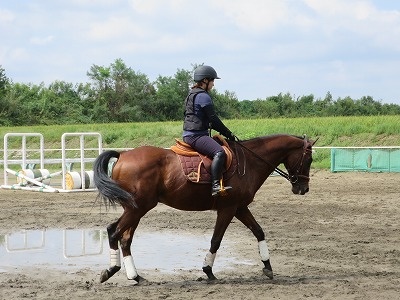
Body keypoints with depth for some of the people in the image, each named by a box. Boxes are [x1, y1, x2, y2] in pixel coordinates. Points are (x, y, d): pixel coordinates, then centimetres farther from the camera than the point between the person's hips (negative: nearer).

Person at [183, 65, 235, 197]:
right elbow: (213, 119, -13)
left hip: (189, 135, 11)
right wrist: (228, 134, -4)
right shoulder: (203, 96, -11)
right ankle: (216, 186, -38)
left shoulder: (192, 94, 21)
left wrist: (223, 132, 20)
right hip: (196, 135, -11)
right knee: (219, 152, -27)